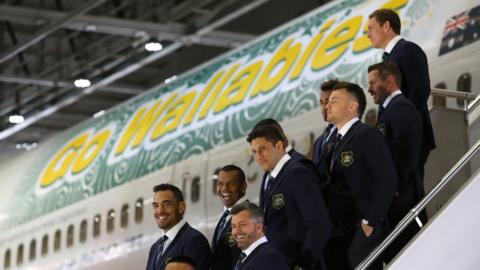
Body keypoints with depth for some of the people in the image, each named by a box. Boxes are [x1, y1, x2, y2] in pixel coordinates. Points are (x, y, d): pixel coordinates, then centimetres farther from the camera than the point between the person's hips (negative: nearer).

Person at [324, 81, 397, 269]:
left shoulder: (368, 136, -8)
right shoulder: (339, 141, 18)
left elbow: (388, 180, -17)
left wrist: (370, 221, -18)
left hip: (363, 233, -8)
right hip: (339, 233, 8)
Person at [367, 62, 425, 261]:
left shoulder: (401, 108, -11)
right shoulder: (389, 108, 19)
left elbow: (406, 154, -19)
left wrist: (394, 190, -17)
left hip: (401, 198, -9)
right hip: (393, 199, 9)